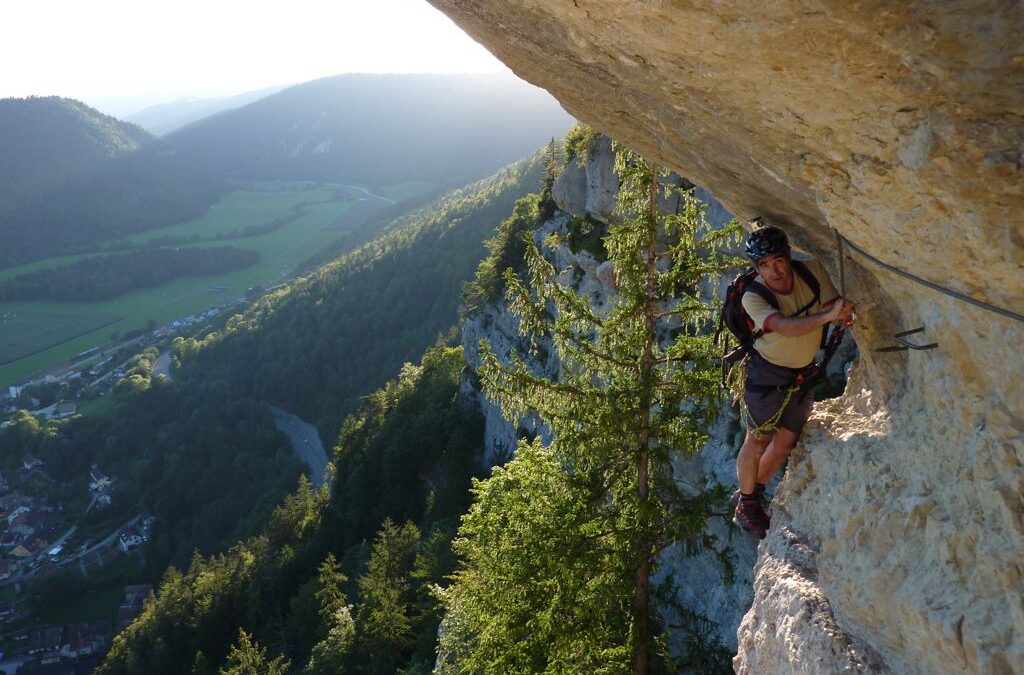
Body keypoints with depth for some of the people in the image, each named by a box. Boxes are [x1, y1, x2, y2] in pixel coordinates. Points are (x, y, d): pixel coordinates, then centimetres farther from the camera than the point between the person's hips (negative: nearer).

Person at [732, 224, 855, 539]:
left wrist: (842, 312, -36)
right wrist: (827, 316, -55)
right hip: (767, 373, -5)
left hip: (804, 372, 5)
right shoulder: (753, 297, -27)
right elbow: (786, 327, -41)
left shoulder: (812, 271, -15)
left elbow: (832, 304, -12)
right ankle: (745, 507, 24)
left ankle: (754, 493, 36)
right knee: (758, 440, 3)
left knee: (786, 440, 14)